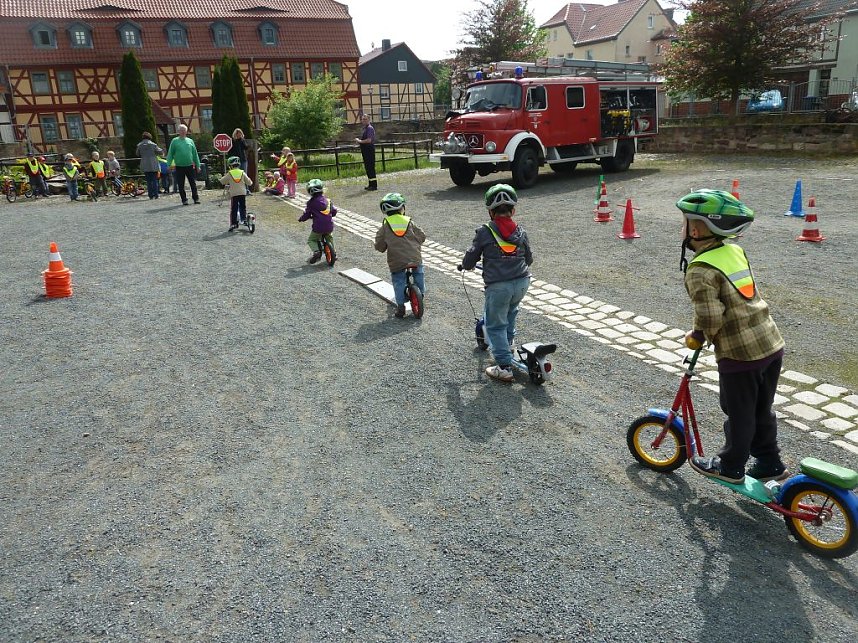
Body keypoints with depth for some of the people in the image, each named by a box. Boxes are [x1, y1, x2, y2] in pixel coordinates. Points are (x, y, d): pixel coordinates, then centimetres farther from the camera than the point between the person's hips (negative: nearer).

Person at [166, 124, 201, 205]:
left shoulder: (190, 141, 9)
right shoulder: (174, 141, 4)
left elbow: (195, 154, 12)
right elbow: (170, 154, 3)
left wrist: (198, 165, 9)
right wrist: (169, 165, -5)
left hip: (190, 166, 1)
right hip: (179, 167, -1)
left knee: (193, 183, 3)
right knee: (181, 185, 2)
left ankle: (196, 198, 11)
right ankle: (184, 200, 10)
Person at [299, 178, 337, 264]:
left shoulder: (311, 202, -5)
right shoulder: (327, 200, 7)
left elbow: (306, 215, -1)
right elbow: (334, 211, 14)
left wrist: (300, 218, 20)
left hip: (318, 228, -4)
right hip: (329, 226, 5)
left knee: (311, 240, 15)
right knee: (329, 238, 33)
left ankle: (316, 251, -10)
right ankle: (333, 253, 30)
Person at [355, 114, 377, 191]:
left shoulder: (370, 128, -13)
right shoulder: (365, 128, 17)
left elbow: (369, 140, -22)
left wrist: (360, 141, -13)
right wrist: (358, 140, 9)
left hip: (369, 150, -10)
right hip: (365, 150, 10)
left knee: (370, 167, -8)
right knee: (367, 167, 13)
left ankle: (374, 185, -4)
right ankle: (371, 184, 20)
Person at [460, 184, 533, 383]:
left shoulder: (484, 232, -3)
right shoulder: (520, 231, 9)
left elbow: (469, 261, 1)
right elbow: (529, 259, 19)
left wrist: (466, 265, 24)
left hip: (498, 286, -4)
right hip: (522, 282, 5)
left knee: (495, 325, 7)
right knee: (511, 312, 33)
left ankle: (504, 367, 4)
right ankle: (508, 344, 44)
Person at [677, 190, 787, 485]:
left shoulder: (700, 270, -19)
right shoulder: (735, 251, 6)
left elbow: (710, 319, -23)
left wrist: (696, 336, -2)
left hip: (740, 354, -8)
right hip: (772, 344, 8)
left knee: (738, 414, 12)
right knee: (761, 411, 23)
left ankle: (730, 466, 30)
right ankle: (770, 463, 37)